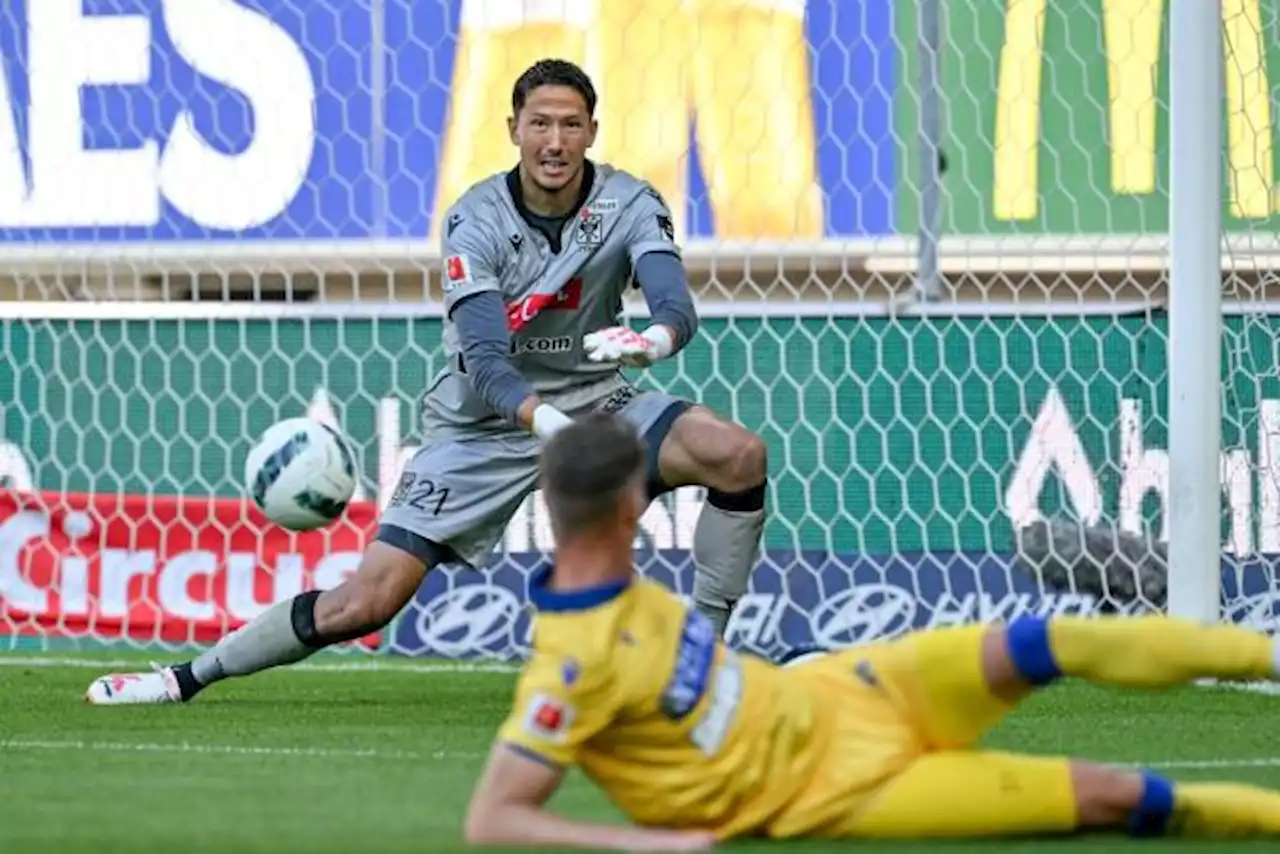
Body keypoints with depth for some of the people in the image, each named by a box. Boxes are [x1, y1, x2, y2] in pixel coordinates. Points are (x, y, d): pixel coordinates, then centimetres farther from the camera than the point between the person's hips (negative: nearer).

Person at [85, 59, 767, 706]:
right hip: (483, 423, -2)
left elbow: (676, 302, -28)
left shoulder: (629, 205, -11)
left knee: (739, 455, -23)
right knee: (367, 600, -11)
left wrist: (658, 338, -54)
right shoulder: (477, 220, -17)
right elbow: (485, 363, -27)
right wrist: (546, 420, -48)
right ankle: (187, 678, 6)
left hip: (594, 401, 2)